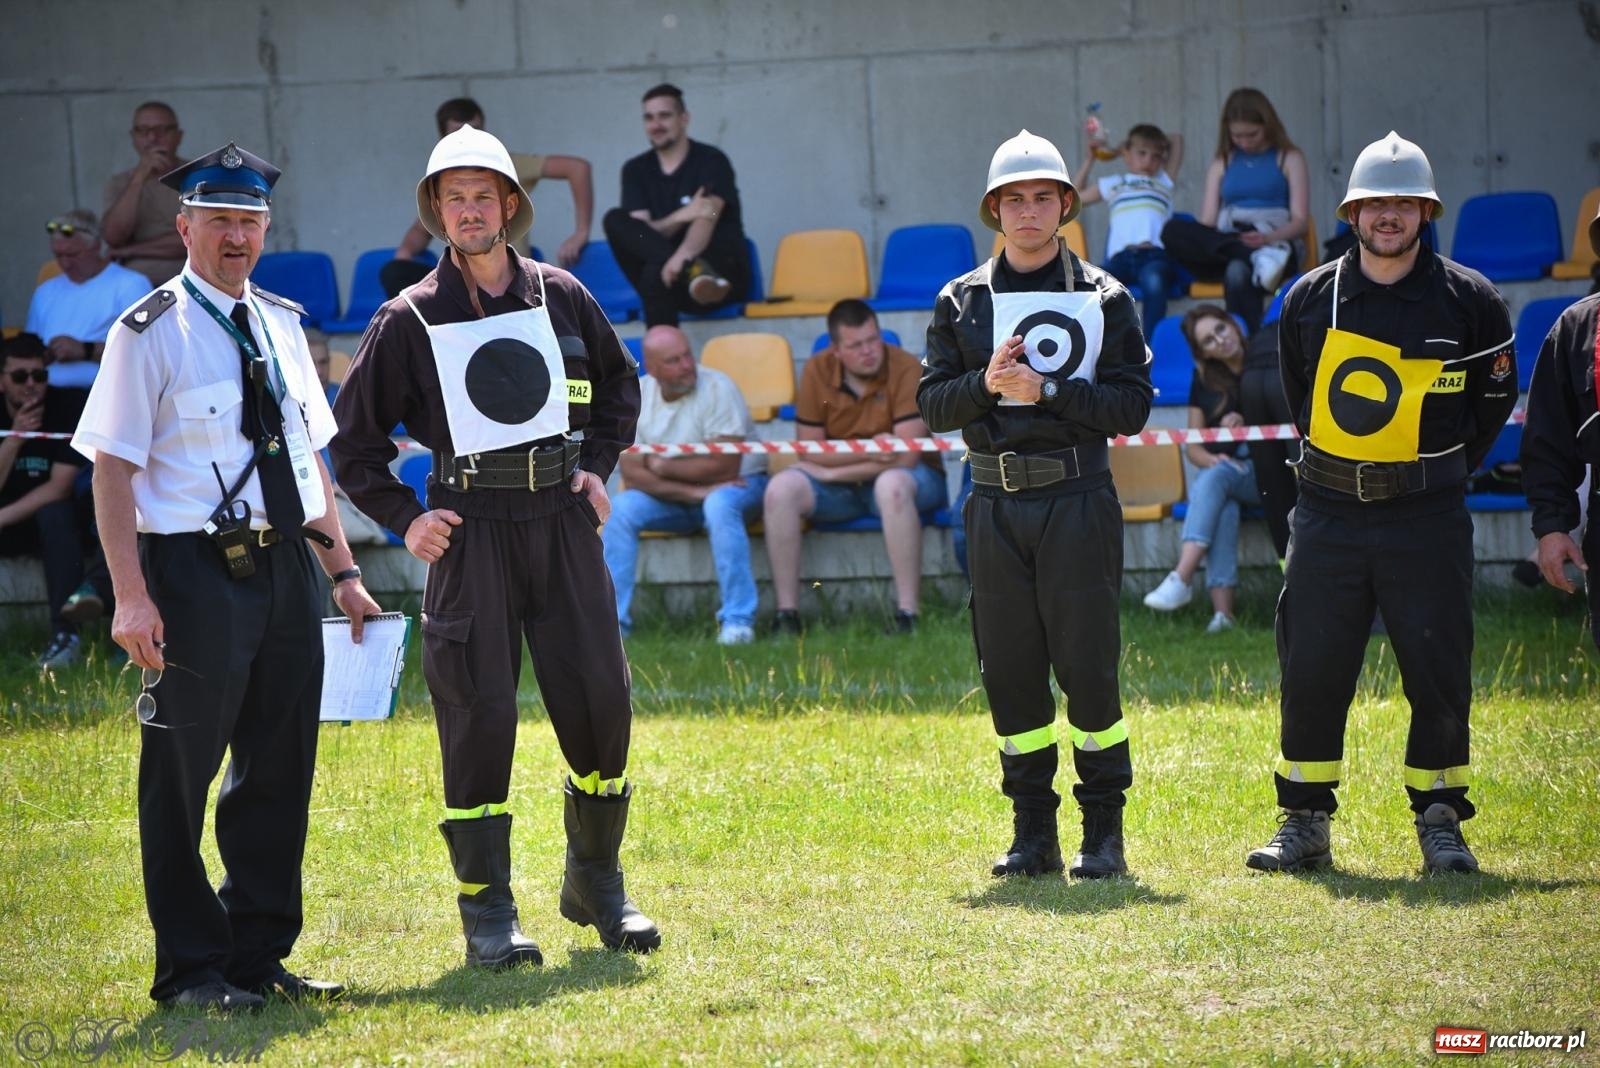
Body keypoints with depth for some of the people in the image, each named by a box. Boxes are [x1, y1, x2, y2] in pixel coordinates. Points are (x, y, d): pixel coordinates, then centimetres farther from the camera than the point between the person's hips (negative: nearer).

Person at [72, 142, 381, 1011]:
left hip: (285, 564, 6)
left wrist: (342, 571, 14)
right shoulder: (149, 334, -6)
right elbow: (112, 468, -10)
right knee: (181, 775, 0)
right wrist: (132, 596, -18)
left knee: (280, 768, 10)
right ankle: (191, 970, 10)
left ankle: (259, 957, 20)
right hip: (196, 571, -6)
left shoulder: (281, 323, 13)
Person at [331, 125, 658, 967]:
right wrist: (403, 518, -2)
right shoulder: (410, 320, 0)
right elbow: (353, 436, 6)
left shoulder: (561, 297, 7)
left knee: (600, 704, 2)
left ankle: (595, 883, 20)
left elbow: (619, 382, 24)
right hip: (470, 529, -2)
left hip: (561, 520, 3)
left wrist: (598, 465, 12)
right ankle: (487, 913, 2)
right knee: (478, 716, -4)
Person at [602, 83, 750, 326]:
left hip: (724, 266, -5)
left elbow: (707, 220, -20)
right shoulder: (636, 170, 11)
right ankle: (693, 271, -40)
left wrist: (683, 255, -41)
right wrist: (681, 217, -23)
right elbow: (640, 233, -2)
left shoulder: (711, 160, -2)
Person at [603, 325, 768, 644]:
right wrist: (693, 492, -25)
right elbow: (632, 473, -14)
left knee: (719, 505, -37)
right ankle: (611, 620, -14)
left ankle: (738, 621, -32)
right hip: (673, 497, 4)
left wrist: (661, 466, -13)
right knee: (620, 508, -21)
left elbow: (723, 467, -24)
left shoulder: (717, 388, -19)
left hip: (740, 484, -4)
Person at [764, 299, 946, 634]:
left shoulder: (906, 369, -18)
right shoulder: (817, 371, -7)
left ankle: (907, 615, -38)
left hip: (909, 477, -4)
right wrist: (866, 452, -23)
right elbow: (809, 451, -7)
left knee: (892, 485, -39)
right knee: (780, 489, -22)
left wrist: (833, 471, -20)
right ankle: (787, 615, -20)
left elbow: (905, 457, -23)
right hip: (840, 484, 4)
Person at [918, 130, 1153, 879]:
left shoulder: (1103, 299, 5)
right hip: (995, 505, 3)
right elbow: (932, 404, 5)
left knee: (1088, 665, -4)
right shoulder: (961, 302, 11)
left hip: (1077, 501, -3)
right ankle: (1032, 831, 12)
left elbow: (1132, 406, -3)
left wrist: (1047, 390, -13)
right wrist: (985, 383, -13)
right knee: (1009, 670, 4)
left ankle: (1103, 830, 5)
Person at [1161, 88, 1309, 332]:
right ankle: (1259, 258, -42)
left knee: (1238, 271, -42)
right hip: (1225, 247, 4)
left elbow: (1300, 221, 3)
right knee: (1173, 231, -30)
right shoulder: (1222, 163, 23)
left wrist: (1268, 238, -21)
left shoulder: (1289, 159, 13)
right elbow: (1206, 222, 12)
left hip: (1272, 244, -4)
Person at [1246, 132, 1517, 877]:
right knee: (1310, 673, 2)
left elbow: (1495, 398, 10)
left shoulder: (1468, 300, -1)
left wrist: (1440, 472, 9)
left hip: (1426, 516, -2)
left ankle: (1440, 822, 11)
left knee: (1440, 675, -1)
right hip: (1327, 514, 2)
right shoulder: (1310, 300, 4)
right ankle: (1304, 823, 12)